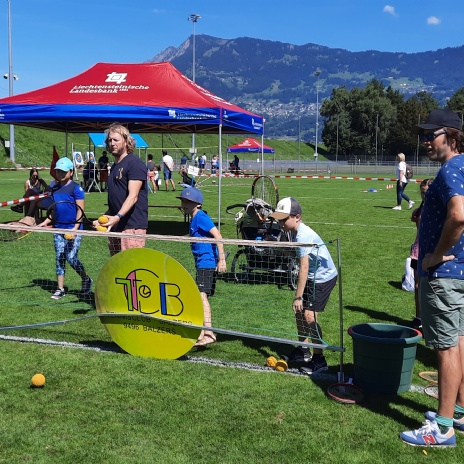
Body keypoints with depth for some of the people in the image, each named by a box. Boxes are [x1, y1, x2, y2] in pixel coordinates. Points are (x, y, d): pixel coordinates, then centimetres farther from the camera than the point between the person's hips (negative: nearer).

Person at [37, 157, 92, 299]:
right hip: (58, 229, 6)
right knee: (59, 258, 5)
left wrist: (75, 228, -19)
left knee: (71, 258, -8)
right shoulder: (54, 188, 10)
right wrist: (46, 222, 7)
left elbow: (80, 210, -11)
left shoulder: (76, 188, -8)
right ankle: (60, 289, 12)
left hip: (73, 229, -6)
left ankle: (86, 280, 17)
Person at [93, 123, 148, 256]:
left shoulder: (134, 163, -7)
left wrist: (118, 217, -29)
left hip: (132, 226, -9)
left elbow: (133, 196, -18)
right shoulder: (115, 166, 21)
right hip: (115, 226, 9)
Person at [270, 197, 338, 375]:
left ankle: (319, 359, -4)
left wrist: (298, 296, -30)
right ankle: (303, 351, 29)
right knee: (299, 311, 13)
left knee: (309, 315, -14)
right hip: (314, 276, 10)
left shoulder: (303, 235, -27)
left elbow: (304, 268, -30)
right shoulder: (295, 232, 2)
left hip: (324, 277, -10)